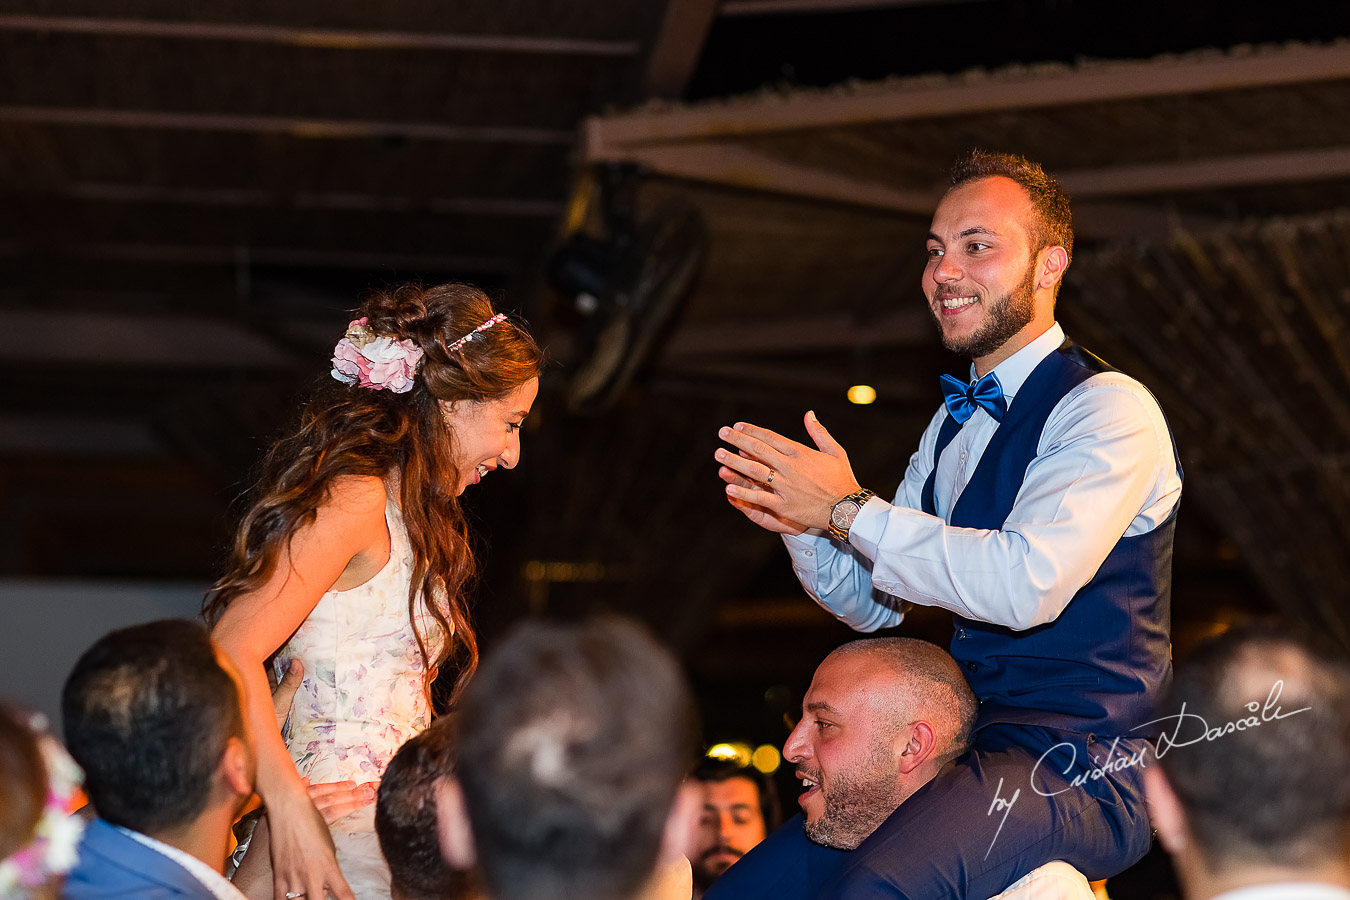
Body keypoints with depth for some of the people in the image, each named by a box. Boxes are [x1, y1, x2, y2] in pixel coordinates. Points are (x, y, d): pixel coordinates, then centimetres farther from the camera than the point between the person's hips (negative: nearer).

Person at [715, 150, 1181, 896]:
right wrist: (799, 520, -2)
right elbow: (872, 602, 20)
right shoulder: (953, 424, 19)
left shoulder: (1110, 410, -8)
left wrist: (848, 510, -18)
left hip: (1079, 766, -8)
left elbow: (1028, 583, -24)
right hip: (967, 745, 8)